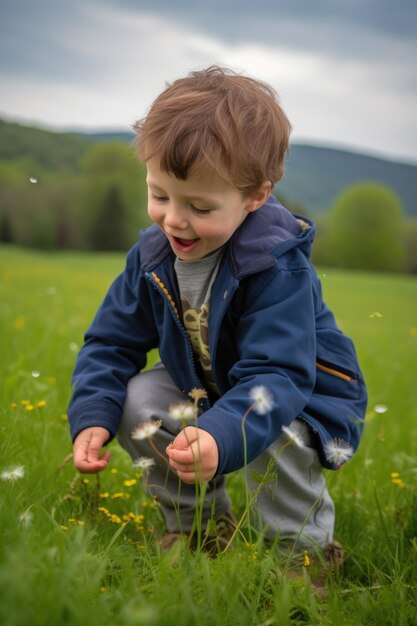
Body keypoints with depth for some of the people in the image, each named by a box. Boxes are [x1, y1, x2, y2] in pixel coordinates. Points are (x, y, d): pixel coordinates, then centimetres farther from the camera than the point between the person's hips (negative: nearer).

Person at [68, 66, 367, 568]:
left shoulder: (278, 269, -31)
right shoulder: (152, 256, -11)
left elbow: (276, 375, -38)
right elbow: (111, 343, -3)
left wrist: (221, 437, -56)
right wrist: (91, 418, -20)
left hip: (304, 398, -6)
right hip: (207, 389, 6)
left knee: (274, 440, -36)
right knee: (137, 401, -15)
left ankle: (303, 550, -4)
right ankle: (201, 524, 7)